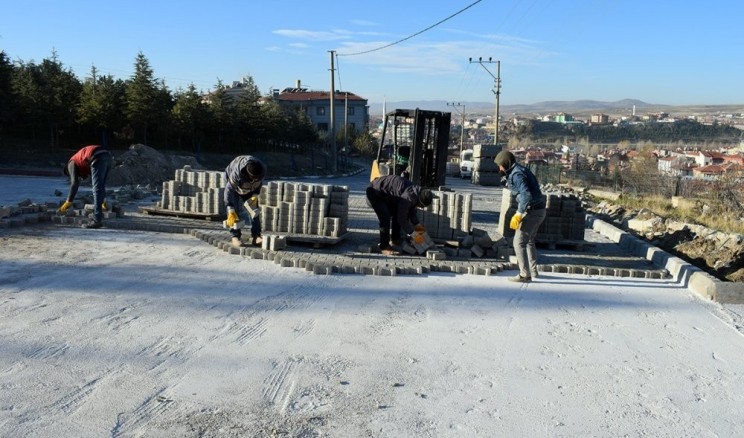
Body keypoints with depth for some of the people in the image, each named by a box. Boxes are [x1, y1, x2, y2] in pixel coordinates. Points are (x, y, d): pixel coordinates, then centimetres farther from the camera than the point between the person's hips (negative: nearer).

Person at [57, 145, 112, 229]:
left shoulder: (71, 163, 18)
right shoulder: (84, 165, 38)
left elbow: (75, 183, 3)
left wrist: (68, 203, 6)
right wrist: (103, 199, 48)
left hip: (98, 158, -8)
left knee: (97, 189, -6)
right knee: (100, 187, 16)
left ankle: (97, 220, -7)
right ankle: (96, 216, 20)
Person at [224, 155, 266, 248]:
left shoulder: (262, 170, -32)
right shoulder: (236, 174, -44)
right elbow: (228, 190, -35)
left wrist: (255, 195, -15)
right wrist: (231, 212, -36)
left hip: (249, 189, 4)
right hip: (235, 188, -4)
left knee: (254, 211, -6)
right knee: (236, 212, -16)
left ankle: (256, 237, -4)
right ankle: (235, 237, -9)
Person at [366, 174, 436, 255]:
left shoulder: (416, 191, -3)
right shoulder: (409, 196, -31)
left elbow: (411, 208, 15)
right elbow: (402, 218, -22)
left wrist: (417, 224, 16)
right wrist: (412, 233, -11)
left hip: (385, 193, 10)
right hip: (375, 192, -10)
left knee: (397, 213, 12)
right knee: (386, 217, -16)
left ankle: (395, 239, 27)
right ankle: (384, 247, -7)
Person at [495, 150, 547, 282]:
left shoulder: (516, 175, -16)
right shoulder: (523, 170, 14)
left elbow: (526, 195, -27)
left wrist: (518, 215, -24)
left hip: (532, 212, -10)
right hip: (539, 210, 10)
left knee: (519, 242, -6)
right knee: (529, 241, 23)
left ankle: (525, 275, -7)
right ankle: (533, 271, 33)